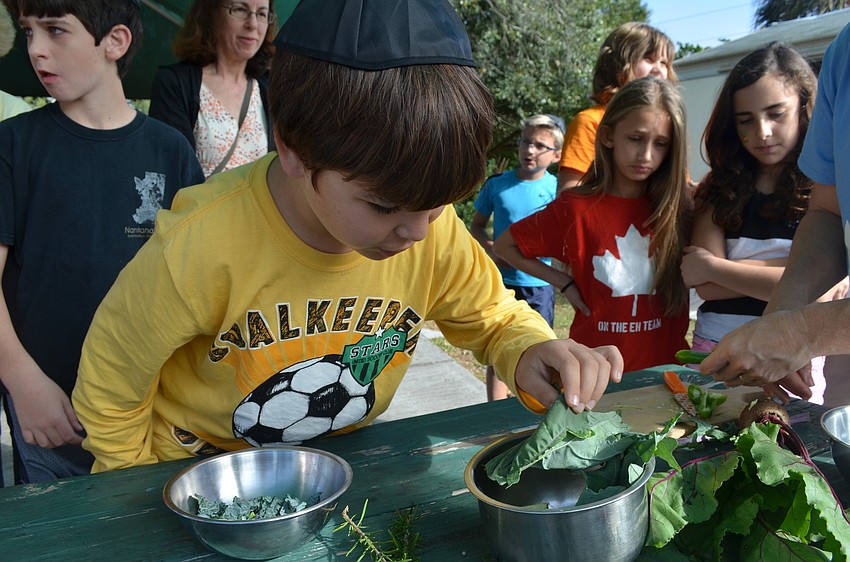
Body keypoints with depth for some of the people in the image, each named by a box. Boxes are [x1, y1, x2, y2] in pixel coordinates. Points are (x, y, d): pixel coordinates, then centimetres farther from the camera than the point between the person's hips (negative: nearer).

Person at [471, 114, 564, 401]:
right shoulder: (497, 184, -1)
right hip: (500, 281, 1)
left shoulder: (557, 189, -4)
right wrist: (491, 249, -10)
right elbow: (476, 226, 9)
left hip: (538, 284, -1)